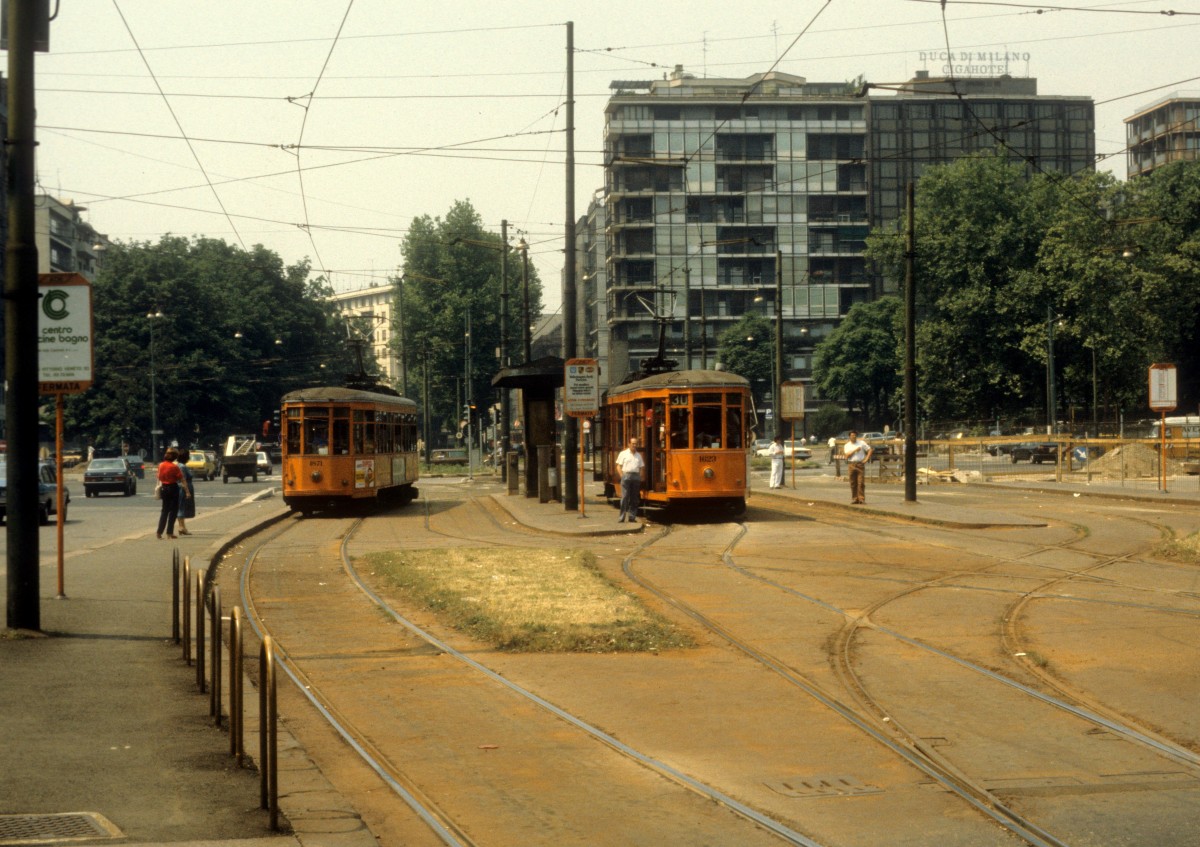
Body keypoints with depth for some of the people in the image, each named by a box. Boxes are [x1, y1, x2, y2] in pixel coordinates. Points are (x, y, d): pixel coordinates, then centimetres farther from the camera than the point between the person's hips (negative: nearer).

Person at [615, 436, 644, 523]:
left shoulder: (638, 455, 17)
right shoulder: (623, 454, 6)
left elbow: (641, 467, 18)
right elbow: (618, 466, 5)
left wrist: (640, 477, 3)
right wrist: (623, 476, -6)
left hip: (636, 476, 4)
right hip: (626, 475, -4)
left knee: (634, 498, 3)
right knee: (624, 497, -9)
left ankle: (632, 517, 8)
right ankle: (622, 517, -9)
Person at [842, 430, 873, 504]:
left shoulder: (862, 443, 8)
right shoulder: (846, 445, 10)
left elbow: (870, 450, 9)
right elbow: (847, 455, -4)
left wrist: (866, 459, -2)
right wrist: (855, 450, -11)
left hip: (860, 464, -1)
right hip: (851, 464, 1)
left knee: (861, 482, -8)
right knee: (853, 483, 2)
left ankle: (861, 499, -9)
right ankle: (854, 498, 8)